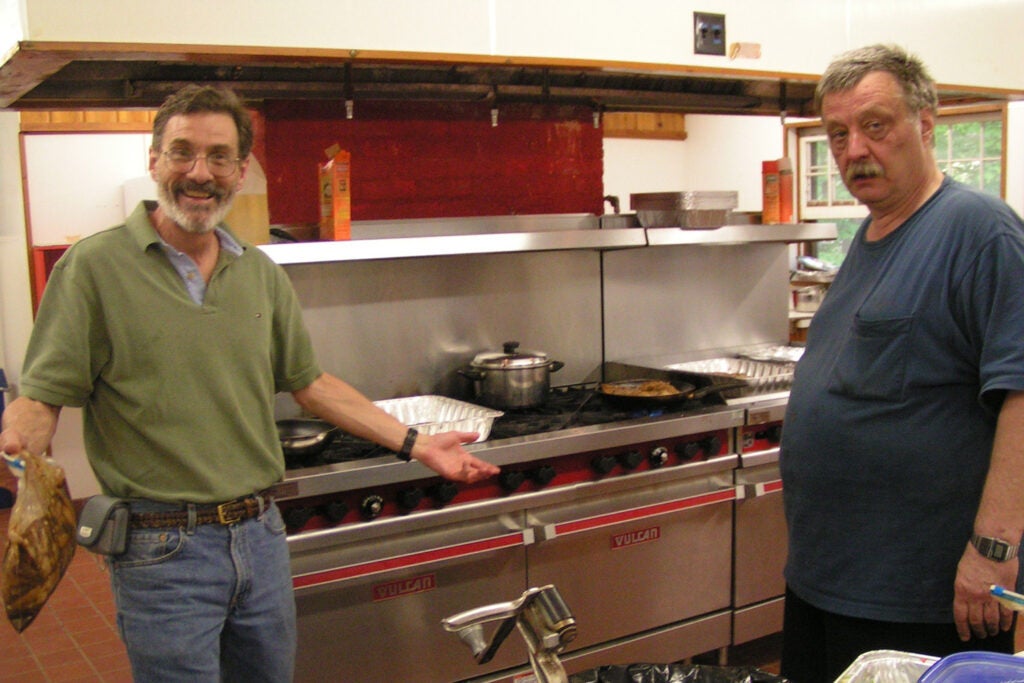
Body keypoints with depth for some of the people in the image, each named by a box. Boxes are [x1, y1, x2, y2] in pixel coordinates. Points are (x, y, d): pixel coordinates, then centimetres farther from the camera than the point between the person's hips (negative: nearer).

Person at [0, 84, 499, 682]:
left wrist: (414, 444, 8)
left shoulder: (261, 272, 7)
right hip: (163, 548, -5)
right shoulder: (96, 265, -8)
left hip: (262, 536, 5)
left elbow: (309, 382, 13)